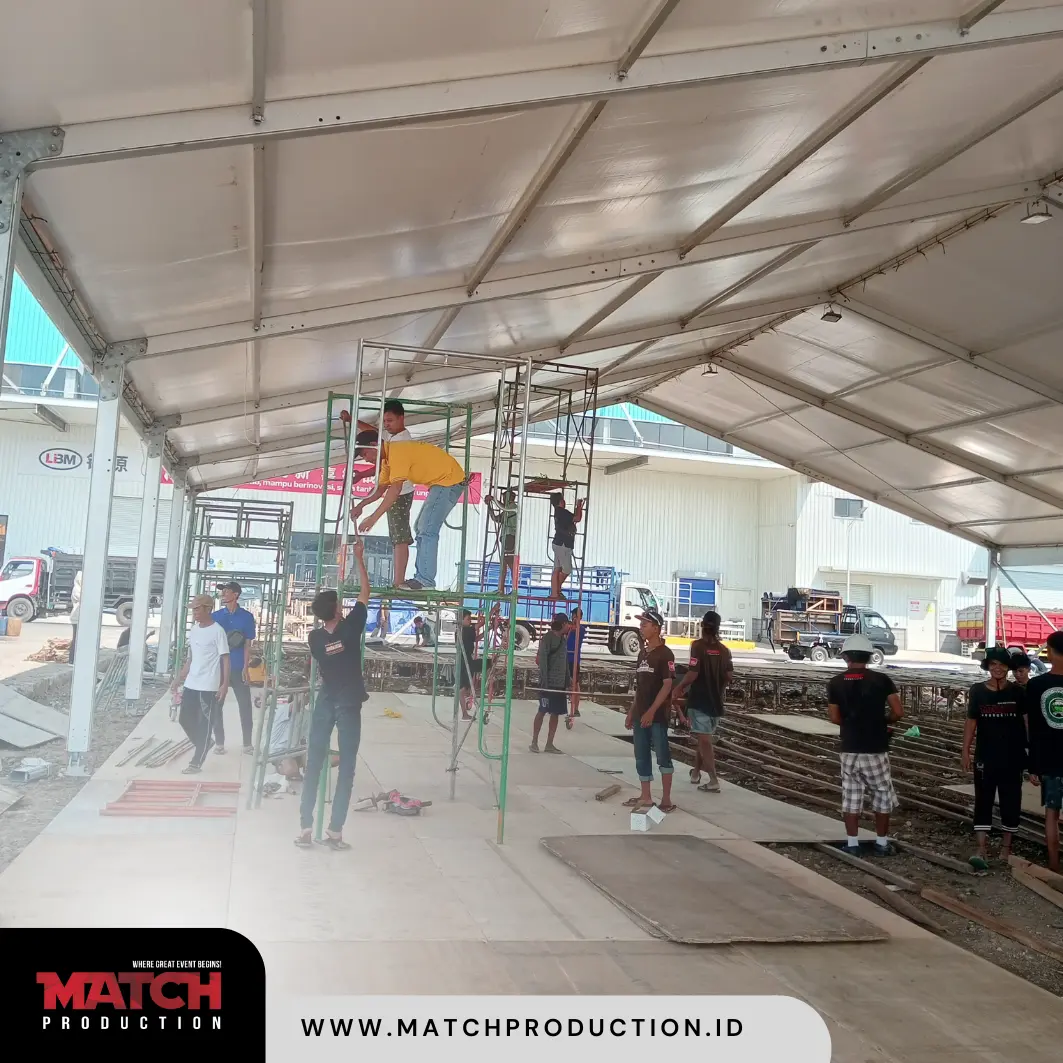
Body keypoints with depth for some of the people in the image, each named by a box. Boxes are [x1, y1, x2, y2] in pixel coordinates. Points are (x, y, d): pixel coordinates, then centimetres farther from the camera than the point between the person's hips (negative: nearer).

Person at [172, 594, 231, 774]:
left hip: (209, 686, -8)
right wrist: (179, 679, 17)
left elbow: (225, 659, -12)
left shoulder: (217, 631, -11)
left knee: (205, 724, -1)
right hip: (191, 684, 8)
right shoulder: (193, 629, 11)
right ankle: (204, 743, 34)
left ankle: (196, 763, 4)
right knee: (185, 719, 11)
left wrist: (225, 684, -19)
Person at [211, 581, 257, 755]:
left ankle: (248, 744, 8)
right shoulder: (215, 616, 6)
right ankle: (219, 742, 16)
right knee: (216, 705, 5)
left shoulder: (246, 617, 1)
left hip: (238, 668, -2)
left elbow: (248, 644, 0)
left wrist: (245, 668, -6)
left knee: (245, 705, 0)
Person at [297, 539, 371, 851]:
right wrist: (359, 558, 5)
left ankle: (305, 829, 5)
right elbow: (365, 592, -3)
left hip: (325, 703, 3)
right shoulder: (351, 628, -14)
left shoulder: (314, 638, -4)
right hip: (348, 704, -3)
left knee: (314, 763, 7)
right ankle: (335, 831, -1)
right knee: (346, 766, 1)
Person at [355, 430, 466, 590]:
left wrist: (373, 518, -28)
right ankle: (422, 576, 13)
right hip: (440, 482, 11)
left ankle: (425, 581, -13)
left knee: (427, 530, -13)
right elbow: (380, 487, 15)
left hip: (450, 480, -11)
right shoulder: (387, 458, 9)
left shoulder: (397, 452, -23)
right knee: (420, 528, 12)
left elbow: (395, 489, -29)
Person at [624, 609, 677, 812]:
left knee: (662, 756, -3)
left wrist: (652, 711, -21)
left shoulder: (665, 654, -10)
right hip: (641, 714, 8)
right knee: (641, 757, 10)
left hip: (657, 715, -8)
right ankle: (645, 797, 19)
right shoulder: (642, 653, 13)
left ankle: (666, 800, 2)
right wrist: (631, 712, 15)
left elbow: (667, 685, -16)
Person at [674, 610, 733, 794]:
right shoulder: (724, 649, 5)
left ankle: (713, 781, -10)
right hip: (716, 701, 6)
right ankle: (696, 772, 31)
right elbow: (729, 675, 8)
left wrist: (680, 688, -3)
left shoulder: (698, 645, -13)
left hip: (699, 700, -6)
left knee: (704, 740, -5)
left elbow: (693, 674, -19)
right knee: (704, 737, 20)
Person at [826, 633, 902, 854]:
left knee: (851, 798, 9)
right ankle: (882, 843, 20)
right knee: (882, 796, 13)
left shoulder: (835, 683, -1)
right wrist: (883, 721, 10)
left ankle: (852, 844, 13)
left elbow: (835, 718, 2)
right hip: (875, 751, -2)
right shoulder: (881, 680, -7)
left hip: (849, 750, 2)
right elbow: (898, 712, -9)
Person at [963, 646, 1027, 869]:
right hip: (985, 757, 0)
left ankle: (1006, 846, 23)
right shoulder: (977, 691, 0)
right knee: (983, 801, -2)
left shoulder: (1017, 692, -3)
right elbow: (971, 722, 4)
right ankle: (981, 850, -4)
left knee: (1011, 802, 9)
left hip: (1012, 757, 0)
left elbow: (1028, 722, -1)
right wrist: (965, 752, 0)